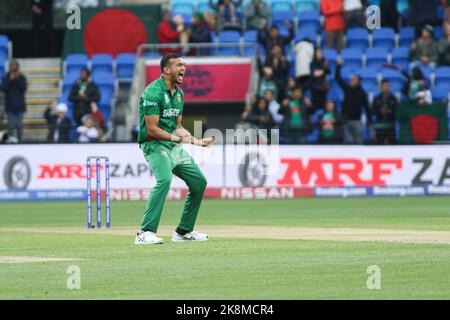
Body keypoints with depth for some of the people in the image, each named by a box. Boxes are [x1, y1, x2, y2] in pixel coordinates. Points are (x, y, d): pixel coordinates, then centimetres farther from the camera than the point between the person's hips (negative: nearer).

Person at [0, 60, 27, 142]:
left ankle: (20, 140, 4)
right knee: (10, 124, -3)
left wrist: (18, 79, -15)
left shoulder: (22, 77, 4)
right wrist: (10, 80, -13)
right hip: (10, 105, 0)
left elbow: (24, 88, -9)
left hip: (19, 105, 0)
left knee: (20, 125, 0)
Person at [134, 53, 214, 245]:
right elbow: (152, 130, -20)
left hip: (174, 145, 10)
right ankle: (145, 233, -34)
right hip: (154, 144, -10)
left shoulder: (179, 93, 13)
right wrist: (177, 138, -20)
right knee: (164, 179, -32)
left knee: (199, 181, 11)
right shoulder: (153, 93, -17)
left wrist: (197, 141, 11)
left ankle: (183, 231, 22)